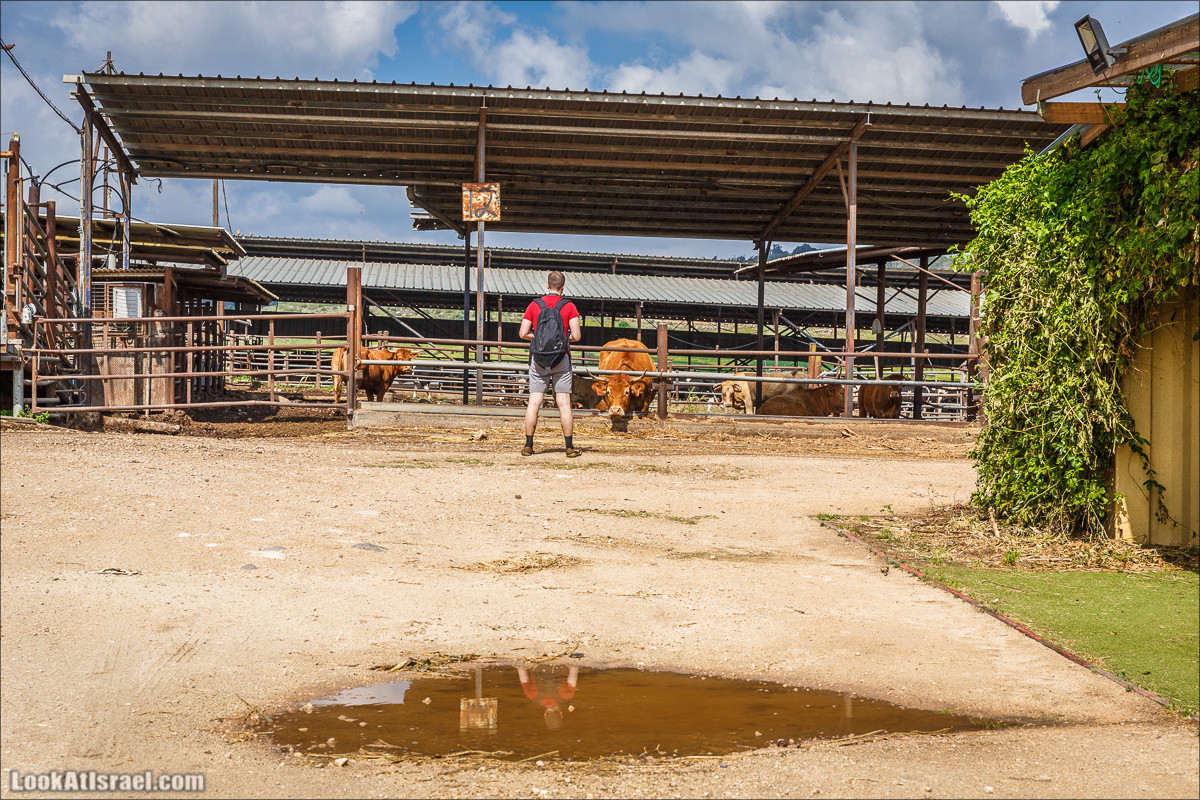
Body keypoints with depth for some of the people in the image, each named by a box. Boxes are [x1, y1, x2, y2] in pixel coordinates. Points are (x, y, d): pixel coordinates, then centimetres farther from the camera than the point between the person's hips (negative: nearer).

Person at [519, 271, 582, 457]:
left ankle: (528, 445, 3)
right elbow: (576, 336, -7)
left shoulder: (534, 305, 3)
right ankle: (569, 447, 4)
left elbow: (523, 333, -1)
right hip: (561, 359, -1)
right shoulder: (569, 306, -2)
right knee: (563, 403, 2)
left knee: (534, 402, 3)